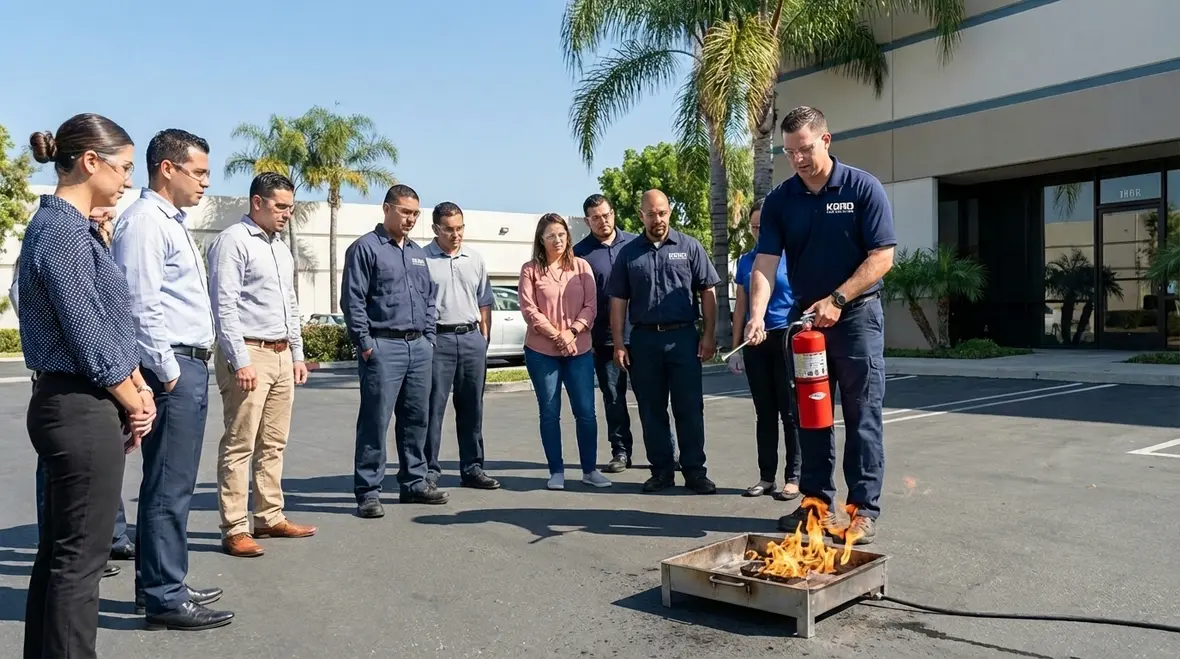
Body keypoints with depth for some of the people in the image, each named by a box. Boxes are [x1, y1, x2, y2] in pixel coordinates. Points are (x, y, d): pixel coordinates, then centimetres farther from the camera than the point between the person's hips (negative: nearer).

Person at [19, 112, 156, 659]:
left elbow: (108, 324, 15)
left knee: (59, 551, 17)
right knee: (79, 557, -1)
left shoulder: (74, 227, 14)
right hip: (83, 410, -10)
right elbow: (86, 334, -18)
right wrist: (133, 403, -6)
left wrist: (136, 387, 4)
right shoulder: (62, 229, -16)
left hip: (73, 408, 10)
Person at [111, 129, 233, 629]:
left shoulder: (171, 222, 19)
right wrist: (167, 371, -17)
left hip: (188, 366, 10)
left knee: (170, 483, 16)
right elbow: (141, 305, -19)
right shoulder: (145, 221, -11)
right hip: (171, 368, -10)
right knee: (170, 486, -4)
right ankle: (164, 598, 4)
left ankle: (161, 584, 27)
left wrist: (188, 367, 17)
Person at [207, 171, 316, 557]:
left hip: (281, 355, 8)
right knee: (239, 445, -4)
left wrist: (297, 355, 18)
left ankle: (270, 518, 20)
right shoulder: (233, 241, -7)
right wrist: (240, 361, -19)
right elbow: (224, 306, -14)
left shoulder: (281, 248, 18)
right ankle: (234, 529, 1)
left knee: (273, 443, 12)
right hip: (248, 354, -8)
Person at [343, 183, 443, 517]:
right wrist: (365, 343, -12)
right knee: (375, 420, -5)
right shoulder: (366, 247, -3)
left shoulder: (418, 253, 19)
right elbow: (352, 300, -8)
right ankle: (368, 491, 2)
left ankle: (414, 482, 23)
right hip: (383, 345, -7)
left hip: (419, 346, 7)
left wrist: (429, 337, 12)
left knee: (417, 418, 11)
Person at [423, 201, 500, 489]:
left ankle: (472, 467, 20)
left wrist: (484, 338, 11)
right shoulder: (422, 259, -2)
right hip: (438, 338, -4)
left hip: (472, 338, 5)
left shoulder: (475, 259, 12)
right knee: (433, 407, -1)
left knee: (471, 408, 10)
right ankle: (428, 469, 8)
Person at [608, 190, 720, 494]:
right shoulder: (628, 253, 9)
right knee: (651, 410, 7)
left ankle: (694, 471, 8)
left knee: (690, 408, 0)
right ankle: (661, 470, 18)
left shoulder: (689, 247, 5)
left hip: (683, 336, -2)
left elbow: (707, 293, 4)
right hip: (643, 339, 2)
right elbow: (618, 301, 8)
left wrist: (709, 335, -3)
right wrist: (619, 343, 1)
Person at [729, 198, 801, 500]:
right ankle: (766, 476, 17)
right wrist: (735, 347, 11)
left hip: (787, 338, -4)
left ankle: (794, 477, 9)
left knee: (790, 411, 1)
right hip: (755, 341, 4)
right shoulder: (746, 261, 11)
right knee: (764, 412, 10)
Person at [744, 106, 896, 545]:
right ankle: (817, 501, 22)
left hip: (856, 315, -4)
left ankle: (863, 509, 8)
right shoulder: (780, 200, 1)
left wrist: (836, 300, -19)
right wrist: (757, 316, -23)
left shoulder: (863, 188, -8)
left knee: (862, 416, 0)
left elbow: (882, 257, -11)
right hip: (805, 317, 4)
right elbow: (765, 263, -7)